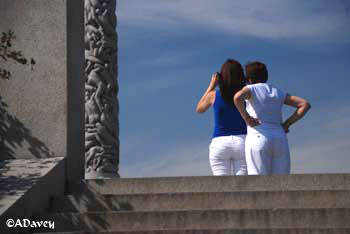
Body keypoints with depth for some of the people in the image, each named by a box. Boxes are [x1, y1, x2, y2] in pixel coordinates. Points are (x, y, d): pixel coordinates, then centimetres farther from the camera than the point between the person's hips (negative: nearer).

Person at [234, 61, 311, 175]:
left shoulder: (251, 89, 6)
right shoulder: (279, 93, 20)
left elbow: (238, 97, -17)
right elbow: (305, 104, 12)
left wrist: (246, 118, -7)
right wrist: (287, 124, 11)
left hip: (258, 139, -4)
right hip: (280, 140, 4)